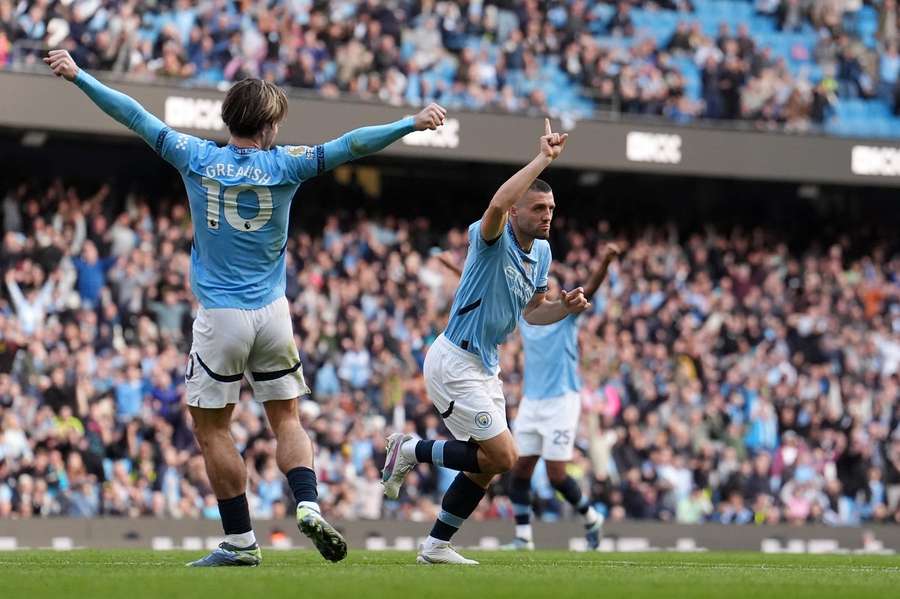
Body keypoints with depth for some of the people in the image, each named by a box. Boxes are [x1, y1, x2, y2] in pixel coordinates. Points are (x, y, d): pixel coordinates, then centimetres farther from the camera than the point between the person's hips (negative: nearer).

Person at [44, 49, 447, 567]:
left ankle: (241, 542, 5)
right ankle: (308, 506, -11)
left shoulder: (197, 158, -4)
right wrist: (412, 123, -4)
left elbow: (136, 117, 1)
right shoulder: (283, 165, -5)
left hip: (220, 317, -1)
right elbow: (350, 146, -9)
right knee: (287, 419, 12)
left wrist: (78, 76, 8)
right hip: (272, 312, 1)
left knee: (212, 427, 7)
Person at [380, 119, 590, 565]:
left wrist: (566, 307, -1)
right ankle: (412, 450, 4)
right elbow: (498, 204, -43)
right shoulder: (493, 239, -18)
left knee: (486, 465, 10)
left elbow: (532, 312, 19)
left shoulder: (542, 251, 8)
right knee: (502, 456, -13)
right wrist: (543, 159, -41)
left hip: (485, 367, 9)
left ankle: (437, 545, 21)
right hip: (455, 363, -9)